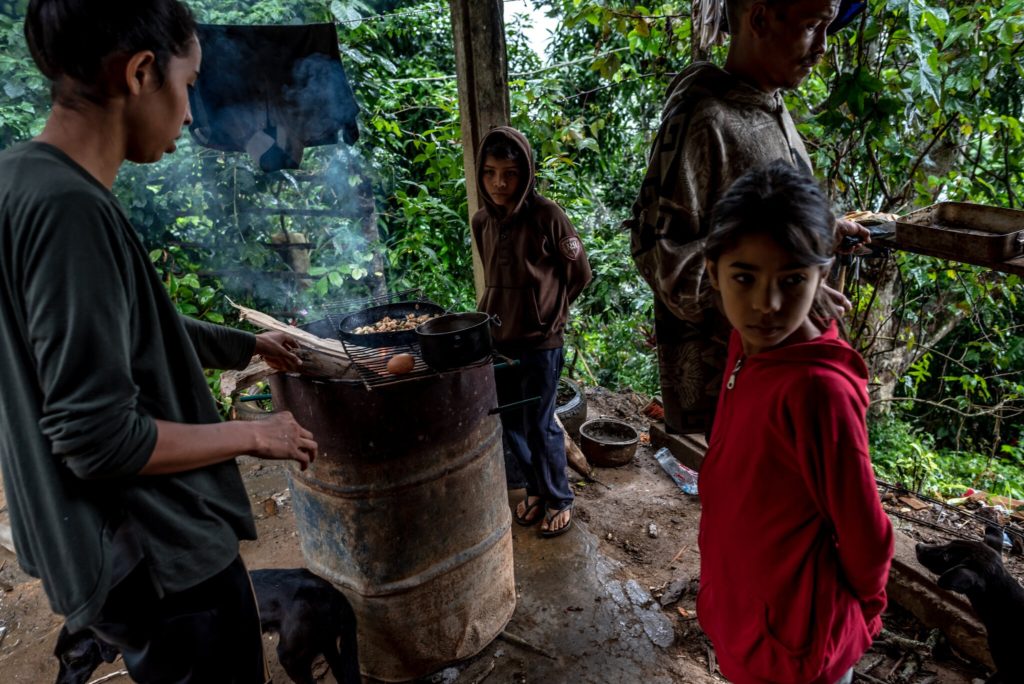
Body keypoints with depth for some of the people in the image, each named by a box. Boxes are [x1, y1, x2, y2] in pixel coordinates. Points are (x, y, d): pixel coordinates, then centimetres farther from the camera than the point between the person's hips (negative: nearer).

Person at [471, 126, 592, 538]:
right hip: (497, 338, 5)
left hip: (539, 340, -5)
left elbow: (580, 273, -5)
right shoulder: (482, 222, 2)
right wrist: (488, 317, 11)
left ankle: (559, 500, 26)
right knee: (510, 423, 14)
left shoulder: (546, 215, -14)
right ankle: (536, 489, 36)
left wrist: (550, 314, 1)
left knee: (540, 425, 4)